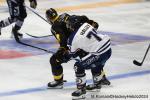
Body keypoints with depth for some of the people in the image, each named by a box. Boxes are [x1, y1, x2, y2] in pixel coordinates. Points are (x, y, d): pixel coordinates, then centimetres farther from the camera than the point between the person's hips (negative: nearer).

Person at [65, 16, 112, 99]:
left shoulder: (74, 38, -13)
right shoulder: (86, 24, 3)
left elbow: (73, 54, 2)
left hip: (99, 54, -8)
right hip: (108, 47, 9)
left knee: (79, 66, -3)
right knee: (95, 64, 34)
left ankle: (81, 90, 3)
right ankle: (97, 83, 54)